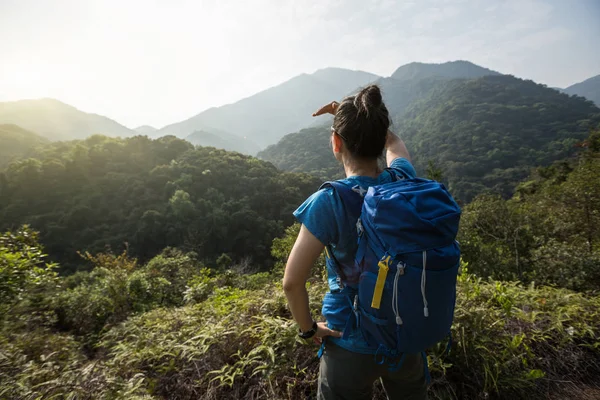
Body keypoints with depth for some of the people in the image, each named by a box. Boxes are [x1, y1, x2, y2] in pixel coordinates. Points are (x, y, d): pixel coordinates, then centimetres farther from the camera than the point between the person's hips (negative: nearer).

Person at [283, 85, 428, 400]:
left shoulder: (329, 202, -26)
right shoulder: (404, 182, -12)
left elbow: (292, 282, -23)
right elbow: (392, 142, 12)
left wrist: (307, 327, -6)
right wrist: (355, 115, 4)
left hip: (351, 346, -4)